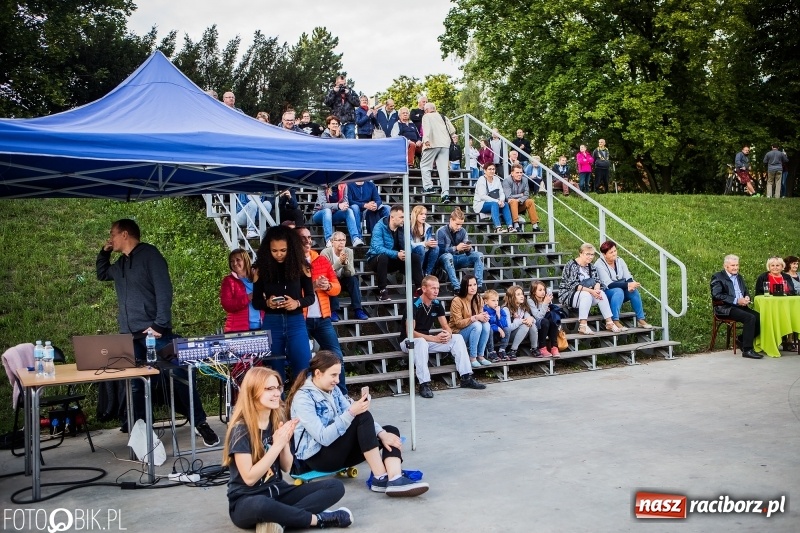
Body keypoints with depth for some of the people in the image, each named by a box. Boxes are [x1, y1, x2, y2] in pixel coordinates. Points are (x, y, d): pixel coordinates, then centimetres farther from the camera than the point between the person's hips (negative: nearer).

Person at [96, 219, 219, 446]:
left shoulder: (149, 254, -4)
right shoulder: (120, 263, 18)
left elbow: (164, 290, -12)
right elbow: (101, 274, 39)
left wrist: (160, 325, -18)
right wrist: (104, 252, 21)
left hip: (154, 332, -7)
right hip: (130, 335, 7)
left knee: (177, 376, -7)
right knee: (135, 383, 6)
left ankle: (200, 423, 1)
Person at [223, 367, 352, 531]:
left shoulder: (277, 422, 3)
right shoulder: (241, 429, -16)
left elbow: (286, 467, 6)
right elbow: (249, 478, -20)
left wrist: (285, 442, -13)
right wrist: (277, 445, -24)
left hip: (277, 492, 7)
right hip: (246, 501, -7)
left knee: (335, 486, -8)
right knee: (260, 505, -44)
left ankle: (278, 519, -23)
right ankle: (318, 519, -21)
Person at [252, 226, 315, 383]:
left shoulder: (300, 266, 0)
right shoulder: (262, 269, 1)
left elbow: (311, 296, 5)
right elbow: (255, 301, 5)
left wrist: (297, 303, -15)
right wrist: (267, 303, -16)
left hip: (296, 322, 0)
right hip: (271, 323, 1)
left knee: (304, 370, 0)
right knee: (275, 372, 8)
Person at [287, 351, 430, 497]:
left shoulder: (333, 390, 9)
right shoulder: (303, 398, -17)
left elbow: (352, 417, 7)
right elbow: (324, 438, -25)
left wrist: (382, 433, -8)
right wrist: (351, 413, -32)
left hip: (339, 450, 9)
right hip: (318, 457, -9)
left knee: (391, 430, -6)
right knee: (363, 416, -26)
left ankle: (394, 479, -33)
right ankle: (381, 479, -26)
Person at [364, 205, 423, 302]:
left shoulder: (403, 228, -3)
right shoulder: (380, 227, -20)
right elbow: (378, 248, -31)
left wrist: (406, 252, -28)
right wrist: (396, 254, -41)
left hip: (394, 260, 5)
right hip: (376, 259, -5)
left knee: (415, 258, -12)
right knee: (383, 257, -38)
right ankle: (382, 291, -32)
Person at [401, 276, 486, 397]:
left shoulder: (437, 304, 0)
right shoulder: (414, 305, -20)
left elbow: (445, 326, 4)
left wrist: (448, 334, -22)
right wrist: (434, 338, -31)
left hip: (427, 339, 7)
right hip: (410, 341, -7)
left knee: (457, 338, -7)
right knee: (421, 342, -41)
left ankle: (466, 378, -9)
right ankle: (424, 384, -40)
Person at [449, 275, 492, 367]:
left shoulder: (479, 299, -1)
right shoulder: (457, 301, -19)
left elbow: (480, 316, 3)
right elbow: (458, 323, -21)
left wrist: (484, 317, -22)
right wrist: (475, 318, -32)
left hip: (474, 331, 6)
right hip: (458, 333, -5)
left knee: (486, 324, -23)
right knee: (476, 325, -31)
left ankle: (480, 355, -13)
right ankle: (472, 358, -23)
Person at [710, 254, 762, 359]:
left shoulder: (739, 277, 22)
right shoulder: (718, 277, -2)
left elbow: (746, 292, 24)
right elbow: (717, 295, -14)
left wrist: (747, 297, -2)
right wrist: (736, 301, -19)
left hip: (740, 306, 8)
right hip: (725, 308, -7)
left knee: (760, 317, -17)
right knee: (750, 318, -29)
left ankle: (742, 340, 3)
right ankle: (747, 350, -22)